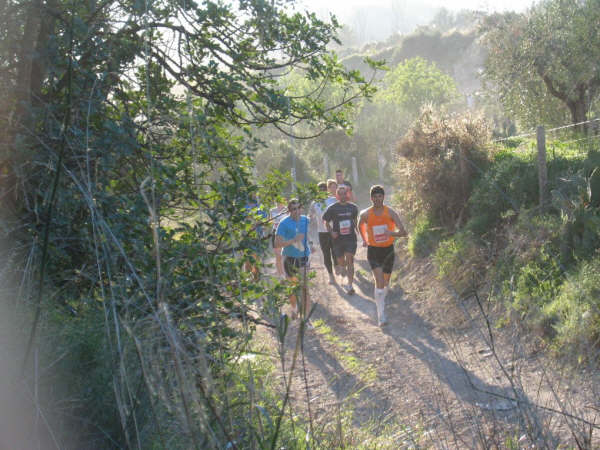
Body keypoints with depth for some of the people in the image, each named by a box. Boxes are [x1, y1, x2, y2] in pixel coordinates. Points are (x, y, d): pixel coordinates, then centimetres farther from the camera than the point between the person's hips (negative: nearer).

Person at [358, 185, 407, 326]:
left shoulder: (390, 212, -9)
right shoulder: (366, 214, -7)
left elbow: (403, 232, -15)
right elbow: (360, 225, 18)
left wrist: (392, 233, -33)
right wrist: (364, 239, 15)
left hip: (388, 250, 2)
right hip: (373, 251, -2)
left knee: (385, 282, 16)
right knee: (379, 281, -17)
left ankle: (381, 300, 49)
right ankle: (381, 316, -16)